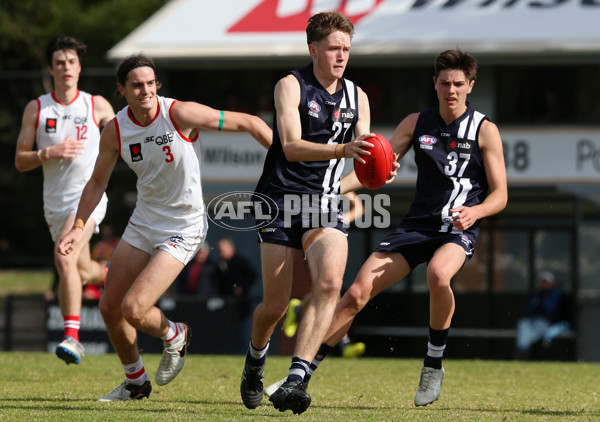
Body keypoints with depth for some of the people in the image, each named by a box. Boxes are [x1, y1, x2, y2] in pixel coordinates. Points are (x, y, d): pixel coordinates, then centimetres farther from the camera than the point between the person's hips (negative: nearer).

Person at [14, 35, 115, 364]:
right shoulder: (36, 109, 2)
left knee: (64, 258, -27)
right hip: (55, 202, 4)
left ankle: (72, 336, -29)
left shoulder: (97, 106, 0)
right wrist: (49, 153, -15)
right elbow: (20, 161, 2)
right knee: (83, 273, 17)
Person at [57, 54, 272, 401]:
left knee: (133, 309, -17)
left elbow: (248, 123, -13)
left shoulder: (180, 114, -20)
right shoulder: (115, 131, -5)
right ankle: (136, 382, 31)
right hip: (144, 223, 6)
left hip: (182, 229, -6)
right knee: (110, 308, 7)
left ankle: (174, 336, 18)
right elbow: (98, 182, 10)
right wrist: (78, 227, -1)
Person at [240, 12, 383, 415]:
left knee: (330, 283, -23)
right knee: (275, 305, -3)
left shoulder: (357, 97, 10)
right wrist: (343, 150, -34)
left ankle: (296, 380, -28)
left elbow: (365, 155, 8)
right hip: (282, 201, -3)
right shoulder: (291, 86, -6)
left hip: (326, 204, 3)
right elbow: (291, 146, -19)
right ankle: (255, 360, 32)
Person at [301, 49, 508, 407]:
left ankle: (434, 364, -19)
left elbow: (500, 196, -2)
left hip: (458, 230, -4)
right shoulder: (416, 123, 8)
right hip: (416, 226, 4)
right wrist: (332, 190, -8)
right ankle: (305, 371, 1)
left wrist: (474, 211, -24)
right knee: (358, 292, -8)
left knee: (438, 273, -38)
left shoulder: (484, 130, -2)